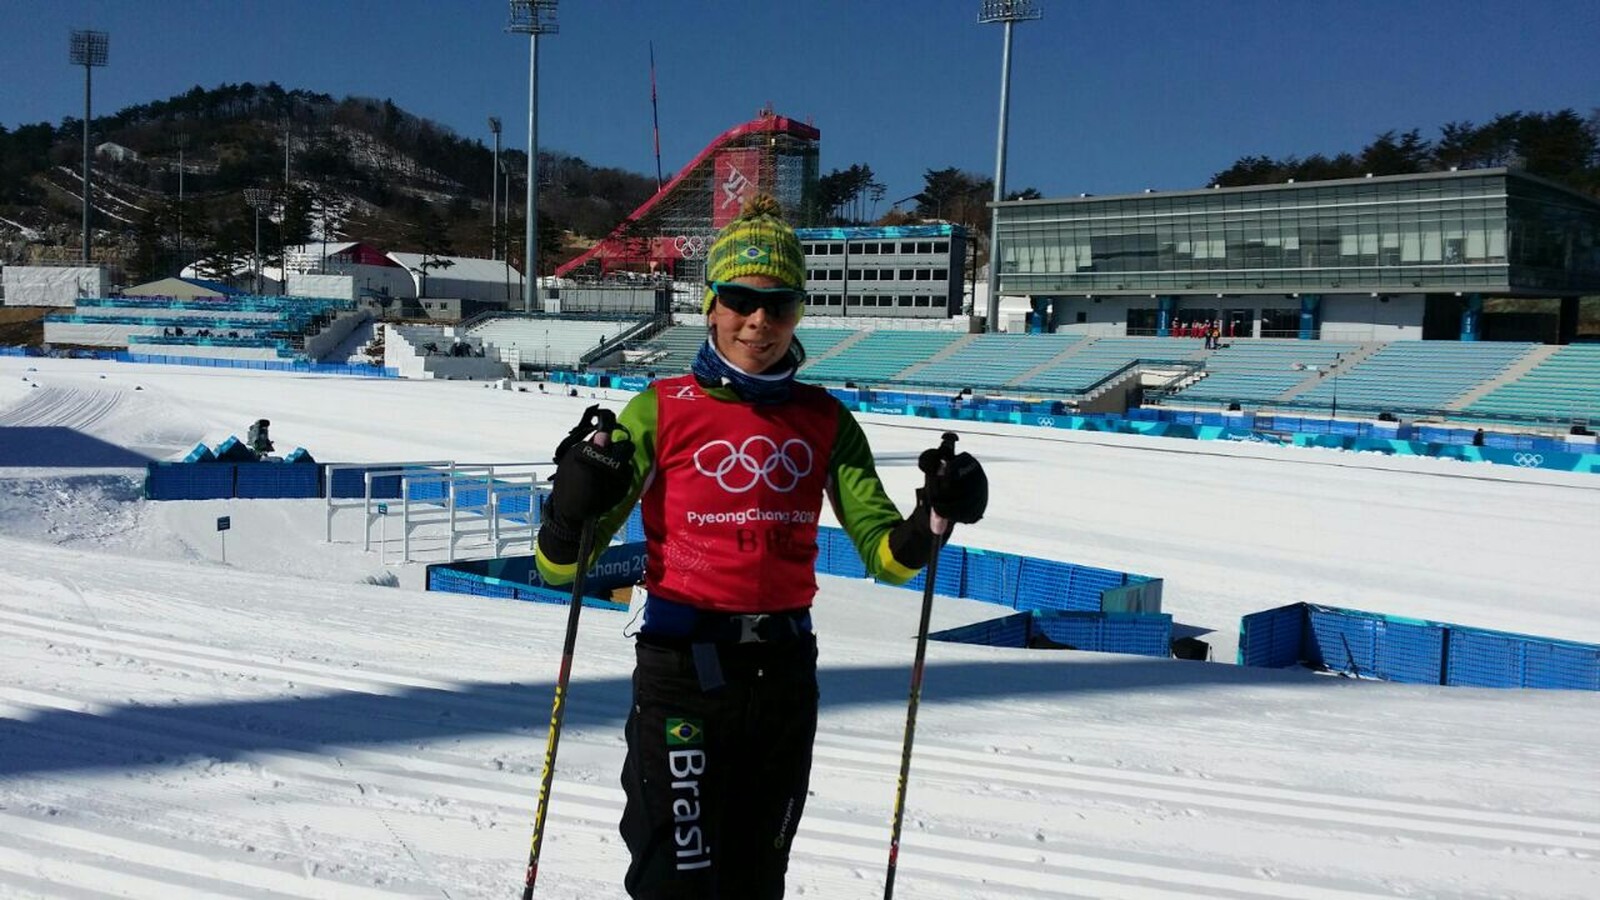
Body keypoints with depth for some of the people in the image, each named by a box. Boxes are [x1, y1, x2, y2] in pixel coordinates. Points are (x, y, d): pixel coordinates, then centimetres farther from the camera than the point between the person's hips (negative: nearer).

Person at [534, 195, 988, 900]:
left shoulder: (826, 423, 6)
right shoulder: (661, 412, -3)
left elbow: (885, 555, 2)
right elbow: (561, 565, -4)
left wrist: (932, 521, -17)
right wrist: (570, 511, -25)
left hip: (784, 673, 4)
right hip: (681, 664, -4)